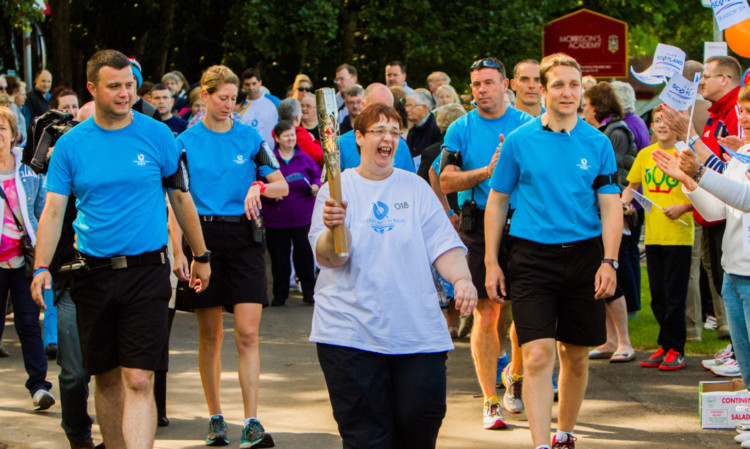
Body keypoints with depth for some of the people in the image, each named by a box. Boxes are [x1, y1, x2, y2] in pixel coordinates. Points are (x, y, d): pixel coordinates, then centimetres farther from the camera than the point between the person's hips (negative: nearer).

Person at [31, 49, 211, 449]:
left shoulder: (157, 135, 1)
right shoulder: (70, 144, 2)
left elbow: (181, 197, 11)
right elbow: (53, 210, -1)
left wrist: (200, 256, 16)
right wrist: (42, 267, -14)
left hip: (146, 270, -2)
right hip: (94, 274, 2)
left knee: (139, 381, -11)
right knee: (107, 378, 12)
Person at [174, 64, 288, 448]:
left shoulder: (250, 137, 5)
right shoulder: (186, 142, 3)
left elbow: (282, 186, 6)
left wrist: (259, 186, -16)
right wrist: (178, 251, -7)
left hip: (244, 235, 0)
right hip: (204, 236, 0)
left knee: (247, 333, -8)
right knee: (210, 335, 6)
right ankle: (215, 417, 18)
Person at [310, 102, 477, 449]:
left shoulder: (415, 189, 12)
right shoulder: (337, 189, 4)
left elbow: (443, 245, 8)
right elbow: (327, 258, -8)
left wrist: (461, 279, -11)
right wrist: (333, 229, -30)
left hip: (418, 330, 2)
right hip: (351, 334, -2)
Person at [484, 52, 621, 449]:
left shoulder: (597, 144, 4)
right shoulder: (519, 141, 1)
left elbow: (611, 206, 3)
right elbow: (497, 201, 7)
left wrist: (608, 261, -10)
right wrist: (491, 263, 3)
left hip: (584, 257, 2)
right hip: (532, 257, -2)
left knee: (575, 356, 11)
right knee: (538, 355, -13)